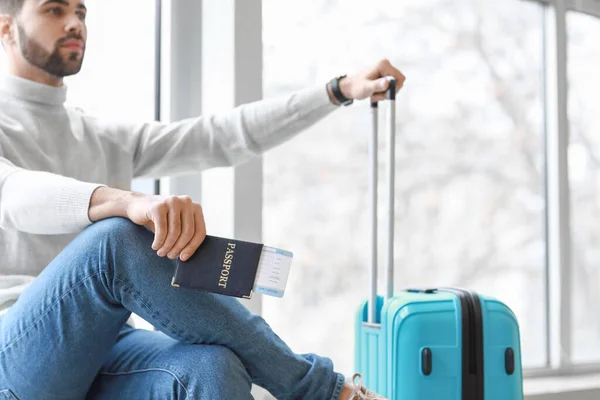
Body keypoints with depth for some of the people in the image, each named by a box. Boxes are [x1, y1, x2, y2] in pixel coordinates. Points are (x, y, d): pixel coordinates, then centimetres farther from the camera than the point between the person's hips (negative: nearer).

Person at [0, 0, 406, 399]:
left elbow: (224, 135, 12)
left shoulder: (110, 139, 20)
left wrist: (342, 89, 5)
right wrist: (129, 202, -40)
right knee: (119, 237, -33)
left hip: (103, 352, 4)